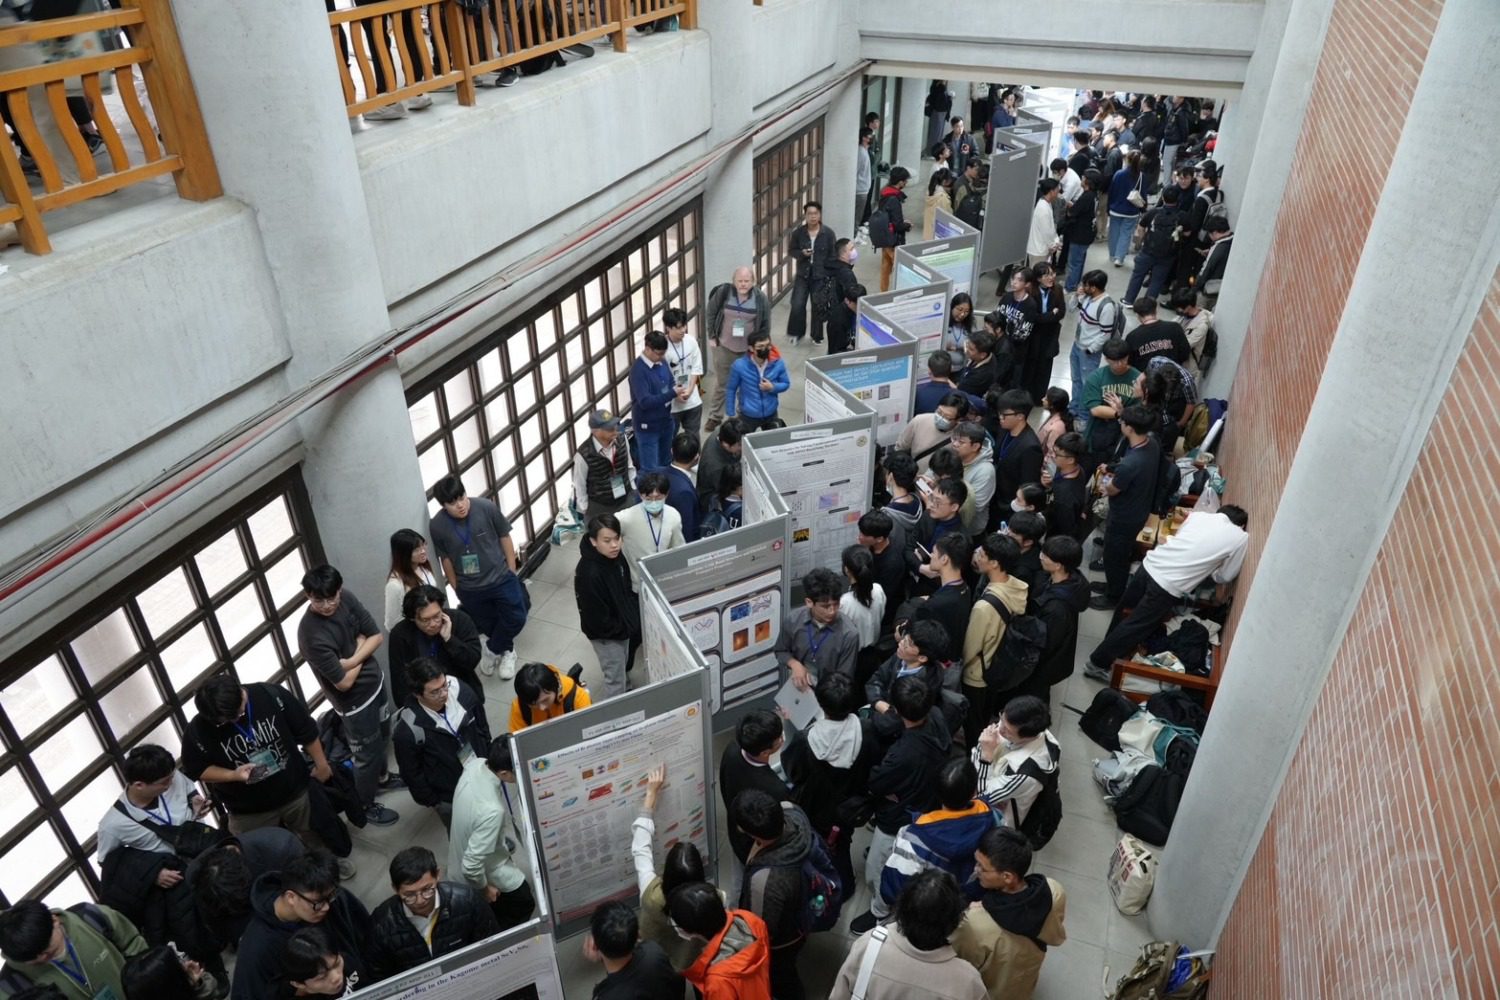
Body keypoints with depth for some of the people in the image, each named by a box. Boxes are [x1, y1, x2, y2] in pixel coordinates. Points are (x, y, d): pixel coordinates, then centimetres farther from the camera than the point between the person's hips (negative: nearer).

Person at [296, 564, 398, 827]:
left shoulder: (347, 600, -15)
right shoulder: (311, 635, -34)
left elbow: (377, 636, -7)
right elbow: (345, 682, -26)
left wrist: (351, 661, -24)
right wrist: (361, 645, -13)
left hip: (375, 681, 7)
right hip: (354, 701, -7)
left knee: (382, 737, 29)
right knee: (367, 754, 12)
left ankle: (381, 777, 56)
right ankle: (366, 806, 37)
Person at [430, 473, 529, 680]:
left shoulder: (486, 507, -21)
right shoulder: (437, 526, -19)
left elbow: (504, 538, -6)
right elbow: (446, 560, -4)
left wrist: (511, 573, -1)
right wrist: (457, 590, 5)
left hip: (501, 578, 0)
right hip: (470, 589, 0)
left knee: (516, 619, 4)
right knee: (488, 626, 17)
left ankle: (494, 651, 31)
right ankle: (505, 651, 47)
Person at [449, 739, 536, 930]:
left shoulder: (476, 764, -23)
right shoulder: (492, 811, -44)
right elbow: (471, 865, -35)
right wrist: (484, 888, -15)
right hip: (486, 871, -7)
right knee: (524, 905, 19)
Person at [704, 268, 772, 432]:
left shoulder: (761, 299, -13)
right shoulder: (722, 293, -13)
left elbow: (765, 325, -3)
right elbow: (711, 314, 1)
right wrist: (712, 336, 0)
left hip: (748, 349, 0)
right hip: (724, 347, 0)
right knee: (721, 383, 13)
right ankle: (715, 416, 28)